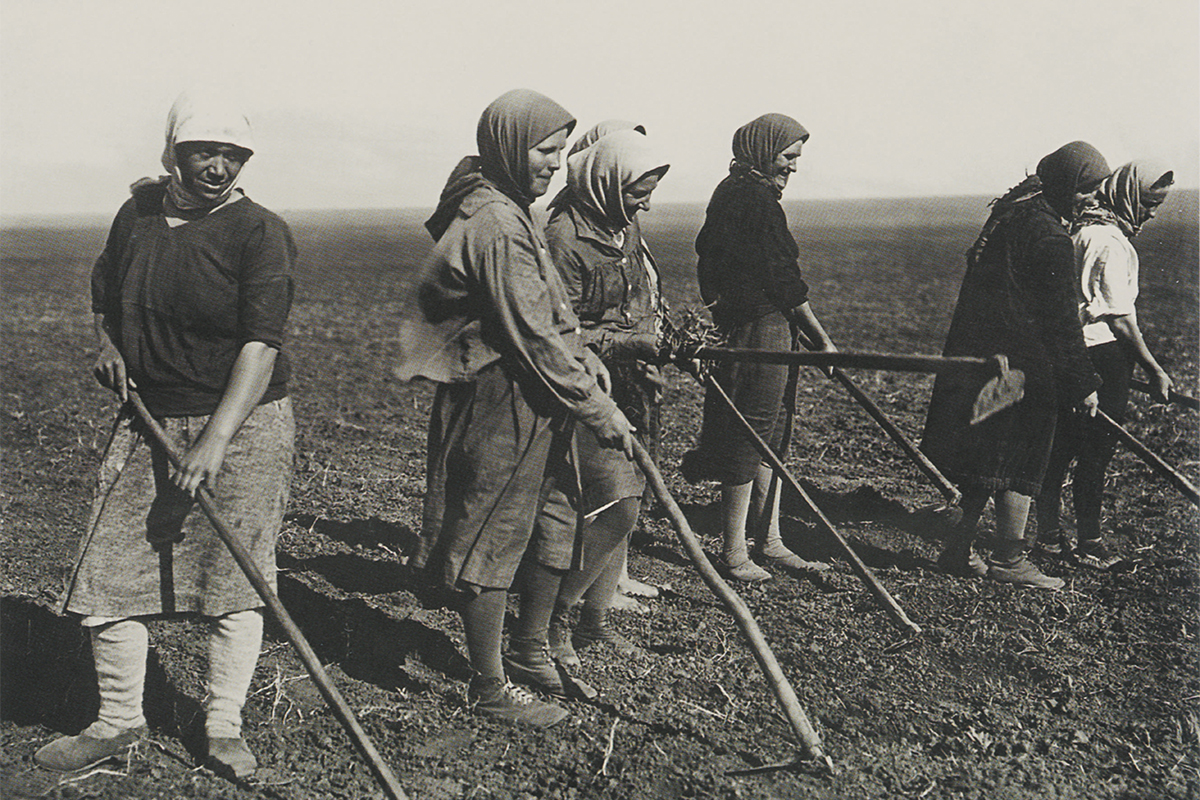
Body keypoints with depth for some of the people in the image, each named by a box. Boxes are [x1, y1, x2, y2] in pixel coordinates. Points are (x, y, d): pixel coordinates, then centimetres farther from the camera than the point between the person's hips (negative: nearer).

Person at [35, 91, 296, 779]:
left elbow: (261, 346, -19)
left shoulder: (259, 232, -10)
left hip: (243, 422, -4)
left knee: (233, 576, 1)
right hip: (149, 419, 5)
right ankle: (120, 719, 20)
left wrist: (215, 441, -27)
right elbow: (106, 291, 26)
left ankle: (224, 727, 15)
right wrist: (109, 342, 5)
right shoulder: (137, 213, 6)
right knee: (112, 569, 3)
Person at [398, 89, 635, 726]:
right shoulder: (497, 225, -20)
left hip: (528, 407, 11)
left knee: (548, 523, 19)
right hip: (500, 408, -11)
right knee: (491, 542, 1)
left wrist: (584, 360, 6)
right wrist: (597, 408, -16)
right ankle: (489, 688, 13)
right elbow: (533, 338, -22)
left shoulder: (507, 213, 14)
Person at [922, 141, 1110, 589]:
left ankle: (959, 551, 20)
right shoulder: (1049, 238, -16)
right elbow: (1060, 321, -14)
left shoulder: (1009, 213, 13)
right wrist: (1083, 384, -7)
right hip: (1021, 366, -9)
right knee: (1019, 462, 1)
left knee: (980, 459, 14)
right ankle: (1009, 562, 8)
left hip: (975, 354, 9)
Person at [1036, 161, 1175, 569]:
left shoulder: (1080, 229, 13)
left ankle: (1049, 532, 21)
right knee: (1095, 452, 0)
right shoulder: (1111, 241, -16)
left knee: (1060, 446, 13)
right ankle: (1089, 542, 8)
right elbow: (1119, 318, -16)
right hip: (1103, 353, -9)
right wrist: (1154, 370, -12)